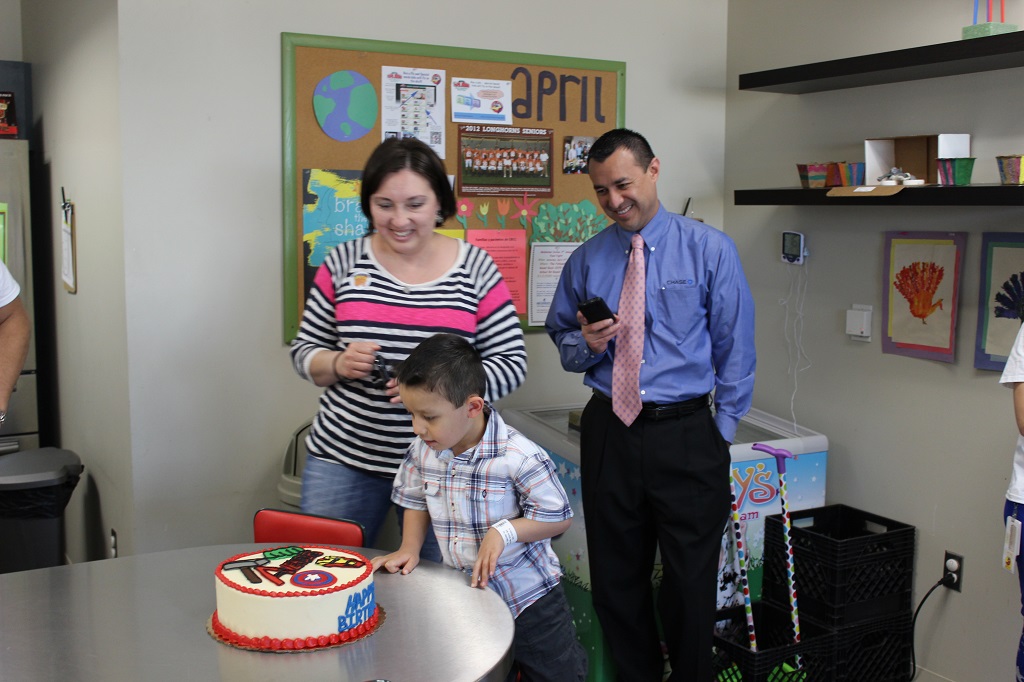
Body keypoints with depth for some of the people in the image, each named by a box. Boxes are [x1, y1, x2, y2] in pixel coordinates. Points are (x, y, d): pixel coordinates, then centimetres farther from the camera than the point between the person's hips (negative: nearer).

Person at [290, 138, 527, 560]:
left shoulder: (475, 268, -2)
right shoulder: (343, 263, 2)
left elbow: (511, 363, -3)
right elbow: (304, 351, 7)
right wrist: (339, 364, -15)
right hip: (342, 459, 1)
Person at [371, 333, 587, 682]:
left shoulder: (520, 456, -25)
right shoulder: (422, 451, -8)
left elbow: (558, 518, -15)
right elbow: (416, 500, 11)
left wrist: (504, 530, -25)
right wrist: (409, 548, -3)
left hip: (530, 600, -4)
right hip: (465, 600, 5)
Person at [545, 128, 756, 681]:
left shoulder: (709, 250, -2)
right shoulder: (586, 260, 7)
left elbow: (735, 349, 0)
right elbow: (561, 338, 16)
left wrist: (723, 430, -3)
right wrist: (587, 344, -7)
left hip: (686, 434, -3)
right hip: (608, 432, 3)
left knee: (690, 581, 6)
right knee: (616, 579, 13)